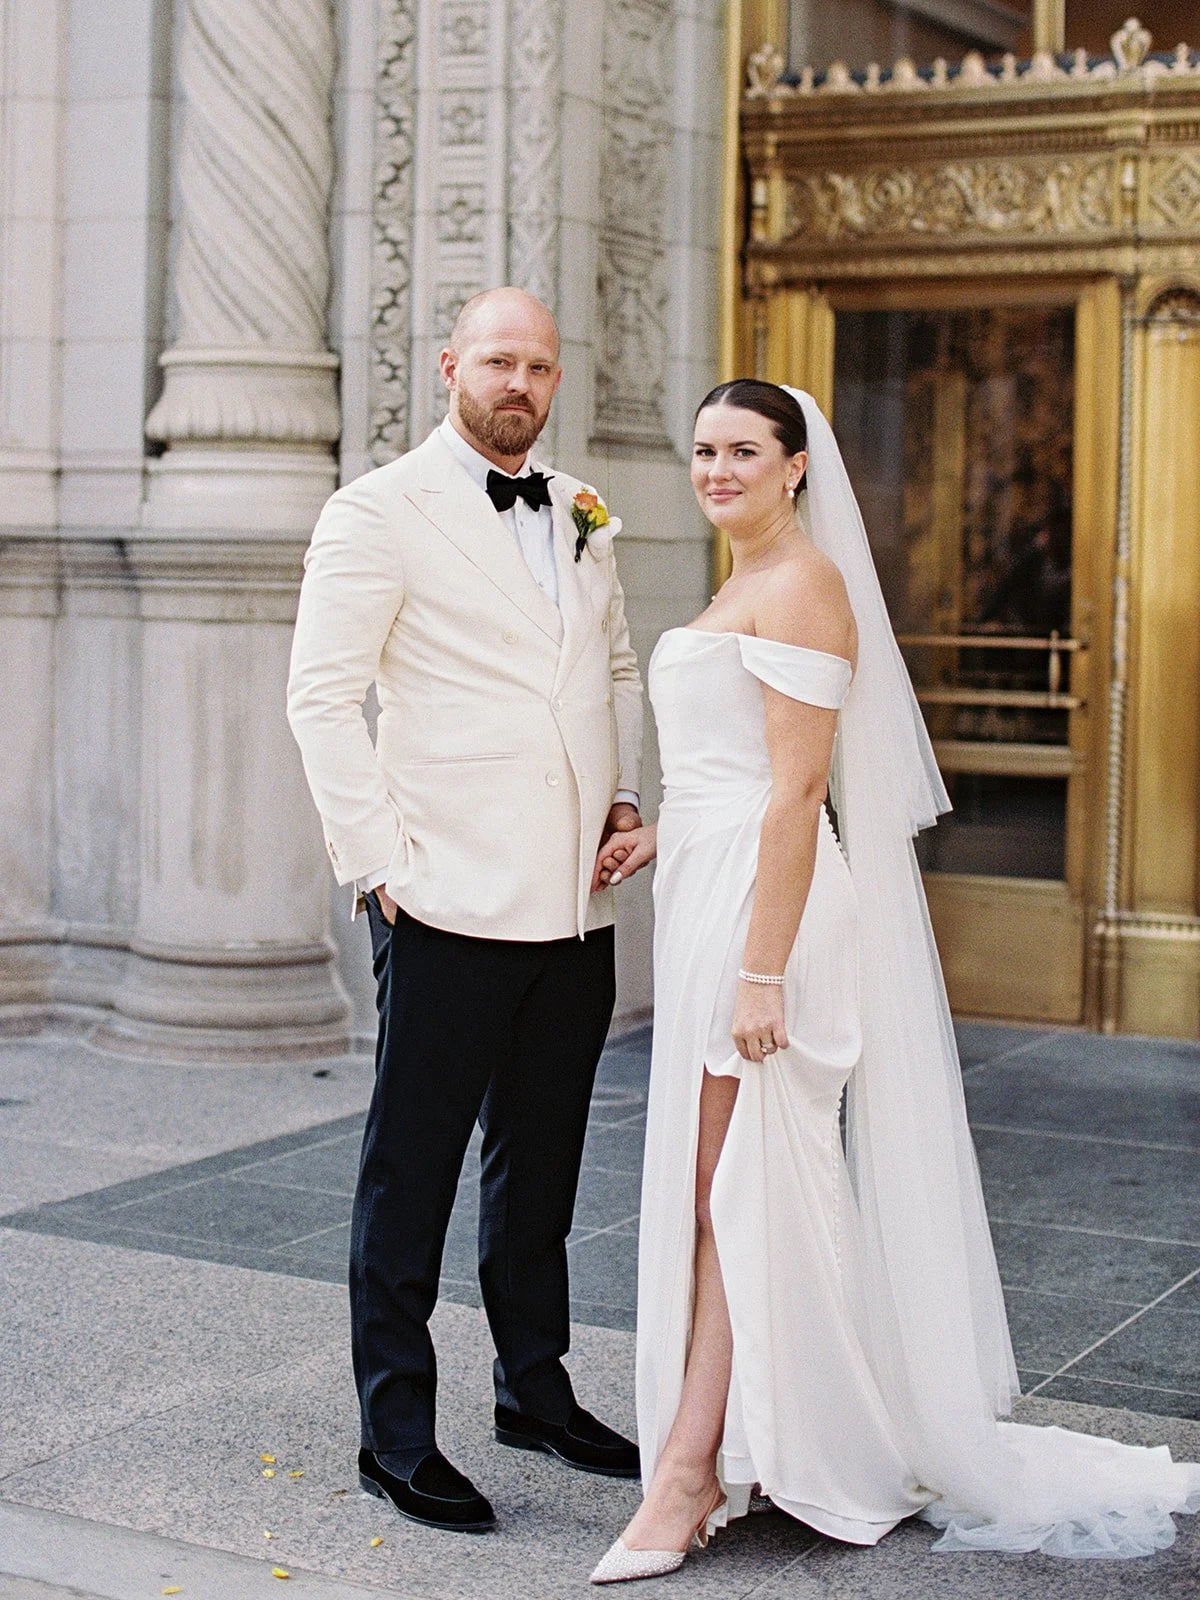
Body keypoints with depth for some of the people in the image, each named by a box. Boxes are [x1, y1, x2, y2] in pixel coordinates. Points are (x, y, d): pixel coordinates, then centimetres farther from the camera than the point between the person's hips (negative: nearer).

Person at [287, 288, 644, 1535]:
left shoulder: (581, 513, 13)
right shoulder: (379, 514, -6)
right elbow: (321, 698, -10)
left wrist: (624, 794, 10)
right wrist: (381, 859, -14)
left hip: (575, 904, 6)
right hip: (452, 906, -6)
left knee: (541, 1162, 18)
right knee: (412, 1171, 2)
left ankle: (535, 1391, 32)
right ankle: (396, 1438, 12)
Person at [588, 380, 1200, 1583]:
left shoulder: (799, 585, -13)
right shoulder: (745, 585, 18)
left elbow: (797, 786, -19)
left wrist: (761, 970, -23)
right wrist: (658, 834, 10)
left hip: (761, 902, -10)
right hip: (708, 894, 10)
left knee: (722, 1188, -7)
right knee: (711, 1187, 12)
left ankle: (688, 1473, -2)